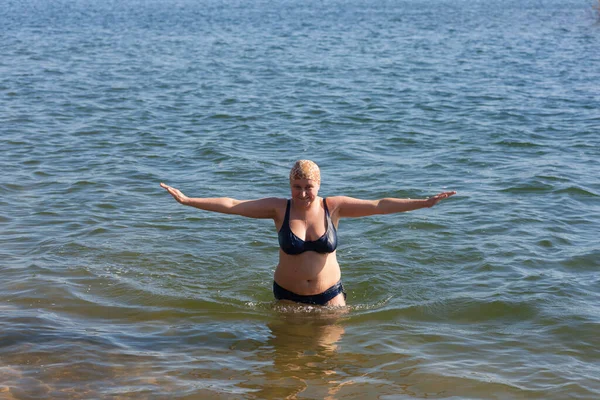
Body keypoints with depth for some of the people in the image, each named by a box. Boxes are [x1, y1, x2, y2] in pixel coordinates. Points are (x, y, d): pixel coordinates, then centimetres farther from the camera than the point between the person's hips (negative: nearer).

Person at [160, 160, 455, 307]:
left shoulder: (334, 207, -10)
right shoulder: (279, 208, -12)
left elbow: (381, 205, -13)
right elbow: (232, 205, -15)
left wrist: (426, 202, -18)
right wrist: (187, 200, -21)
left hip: (329, 294, 0)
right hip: (287, 295, 0)